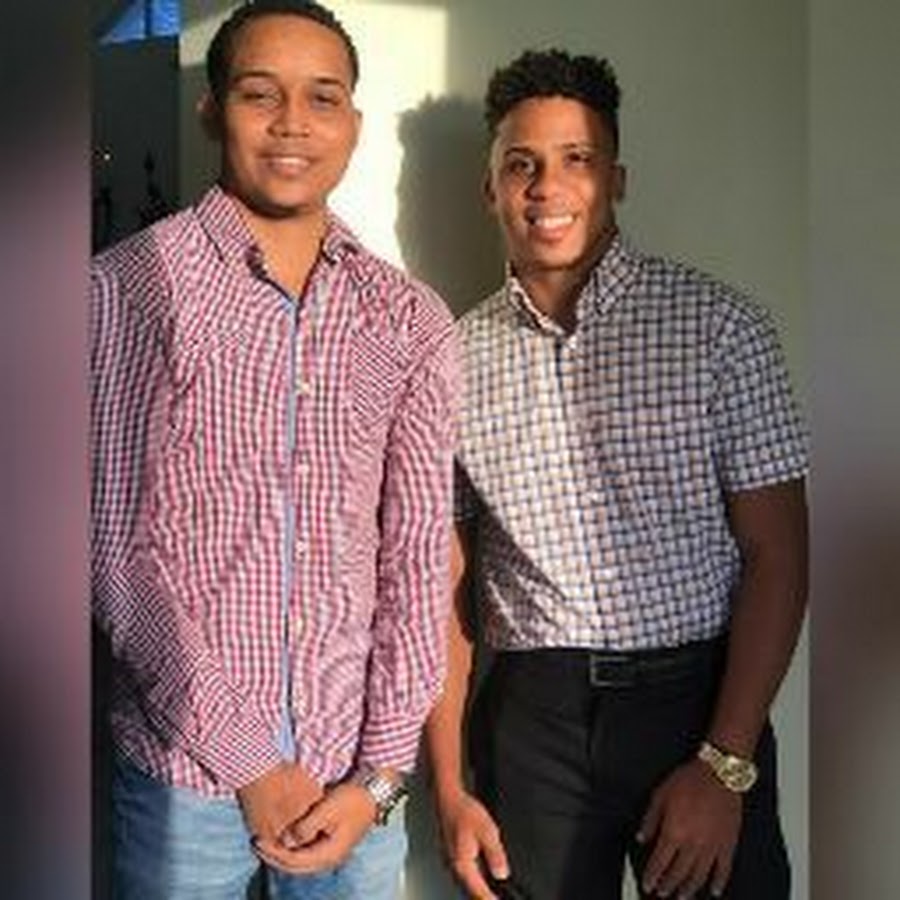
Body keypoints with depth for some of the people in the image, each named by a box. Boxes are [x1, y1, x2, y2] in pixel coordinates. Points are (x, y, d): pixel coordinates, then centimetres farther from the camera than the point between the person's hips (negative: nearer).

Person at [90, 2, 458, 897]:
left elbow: (419, 555, 2)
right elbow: (116, 548, -9)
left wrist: (380, 771, -4)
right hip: (183, 768, -2)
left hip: (355, 772, 3)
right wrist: (244, 759, -11)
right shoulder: (128, 287, -7)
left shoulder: (412, 320, 3)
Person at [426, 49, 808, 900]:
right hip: (531, 717, 2)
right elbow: (446, 581, 7)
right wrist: (448, 787, 2)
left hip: (696, 700, -1)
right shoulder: (458, 357, 3)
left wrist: (725, 765, -11)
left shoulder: (718, 324, -4)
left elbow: (776, 555, -5)